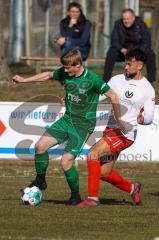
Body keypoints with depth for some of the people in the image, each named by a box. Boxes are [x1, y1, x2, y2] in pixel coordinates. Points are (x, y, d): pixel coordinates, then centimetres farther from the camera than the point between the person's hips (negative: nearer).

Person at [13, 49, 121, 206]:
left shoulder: (92, 80, -20)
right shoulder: (65, 74, -1)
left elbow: (113, 96, -13)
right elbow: (48, 75, 18)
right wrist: (24, 80, 22)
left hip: (83, 125, -6)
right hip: (67, 120, 6)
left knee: (66, 161, -14)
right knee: (41, 145, -7)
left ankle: (75, 196, 7)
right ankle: (40, 181, 13)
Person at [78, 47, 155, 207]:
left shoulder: (147, 90, -6)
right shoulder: (117, 80, 8)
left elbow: (149, 117, -7)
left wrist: (142, 119, -31)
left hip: (125, 133, -6)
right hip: (111, 129, 6)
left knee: (93, 154, -23)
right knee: (104, 173, 6)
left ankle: (92, 198, -18)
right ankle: (132, 188, 34)